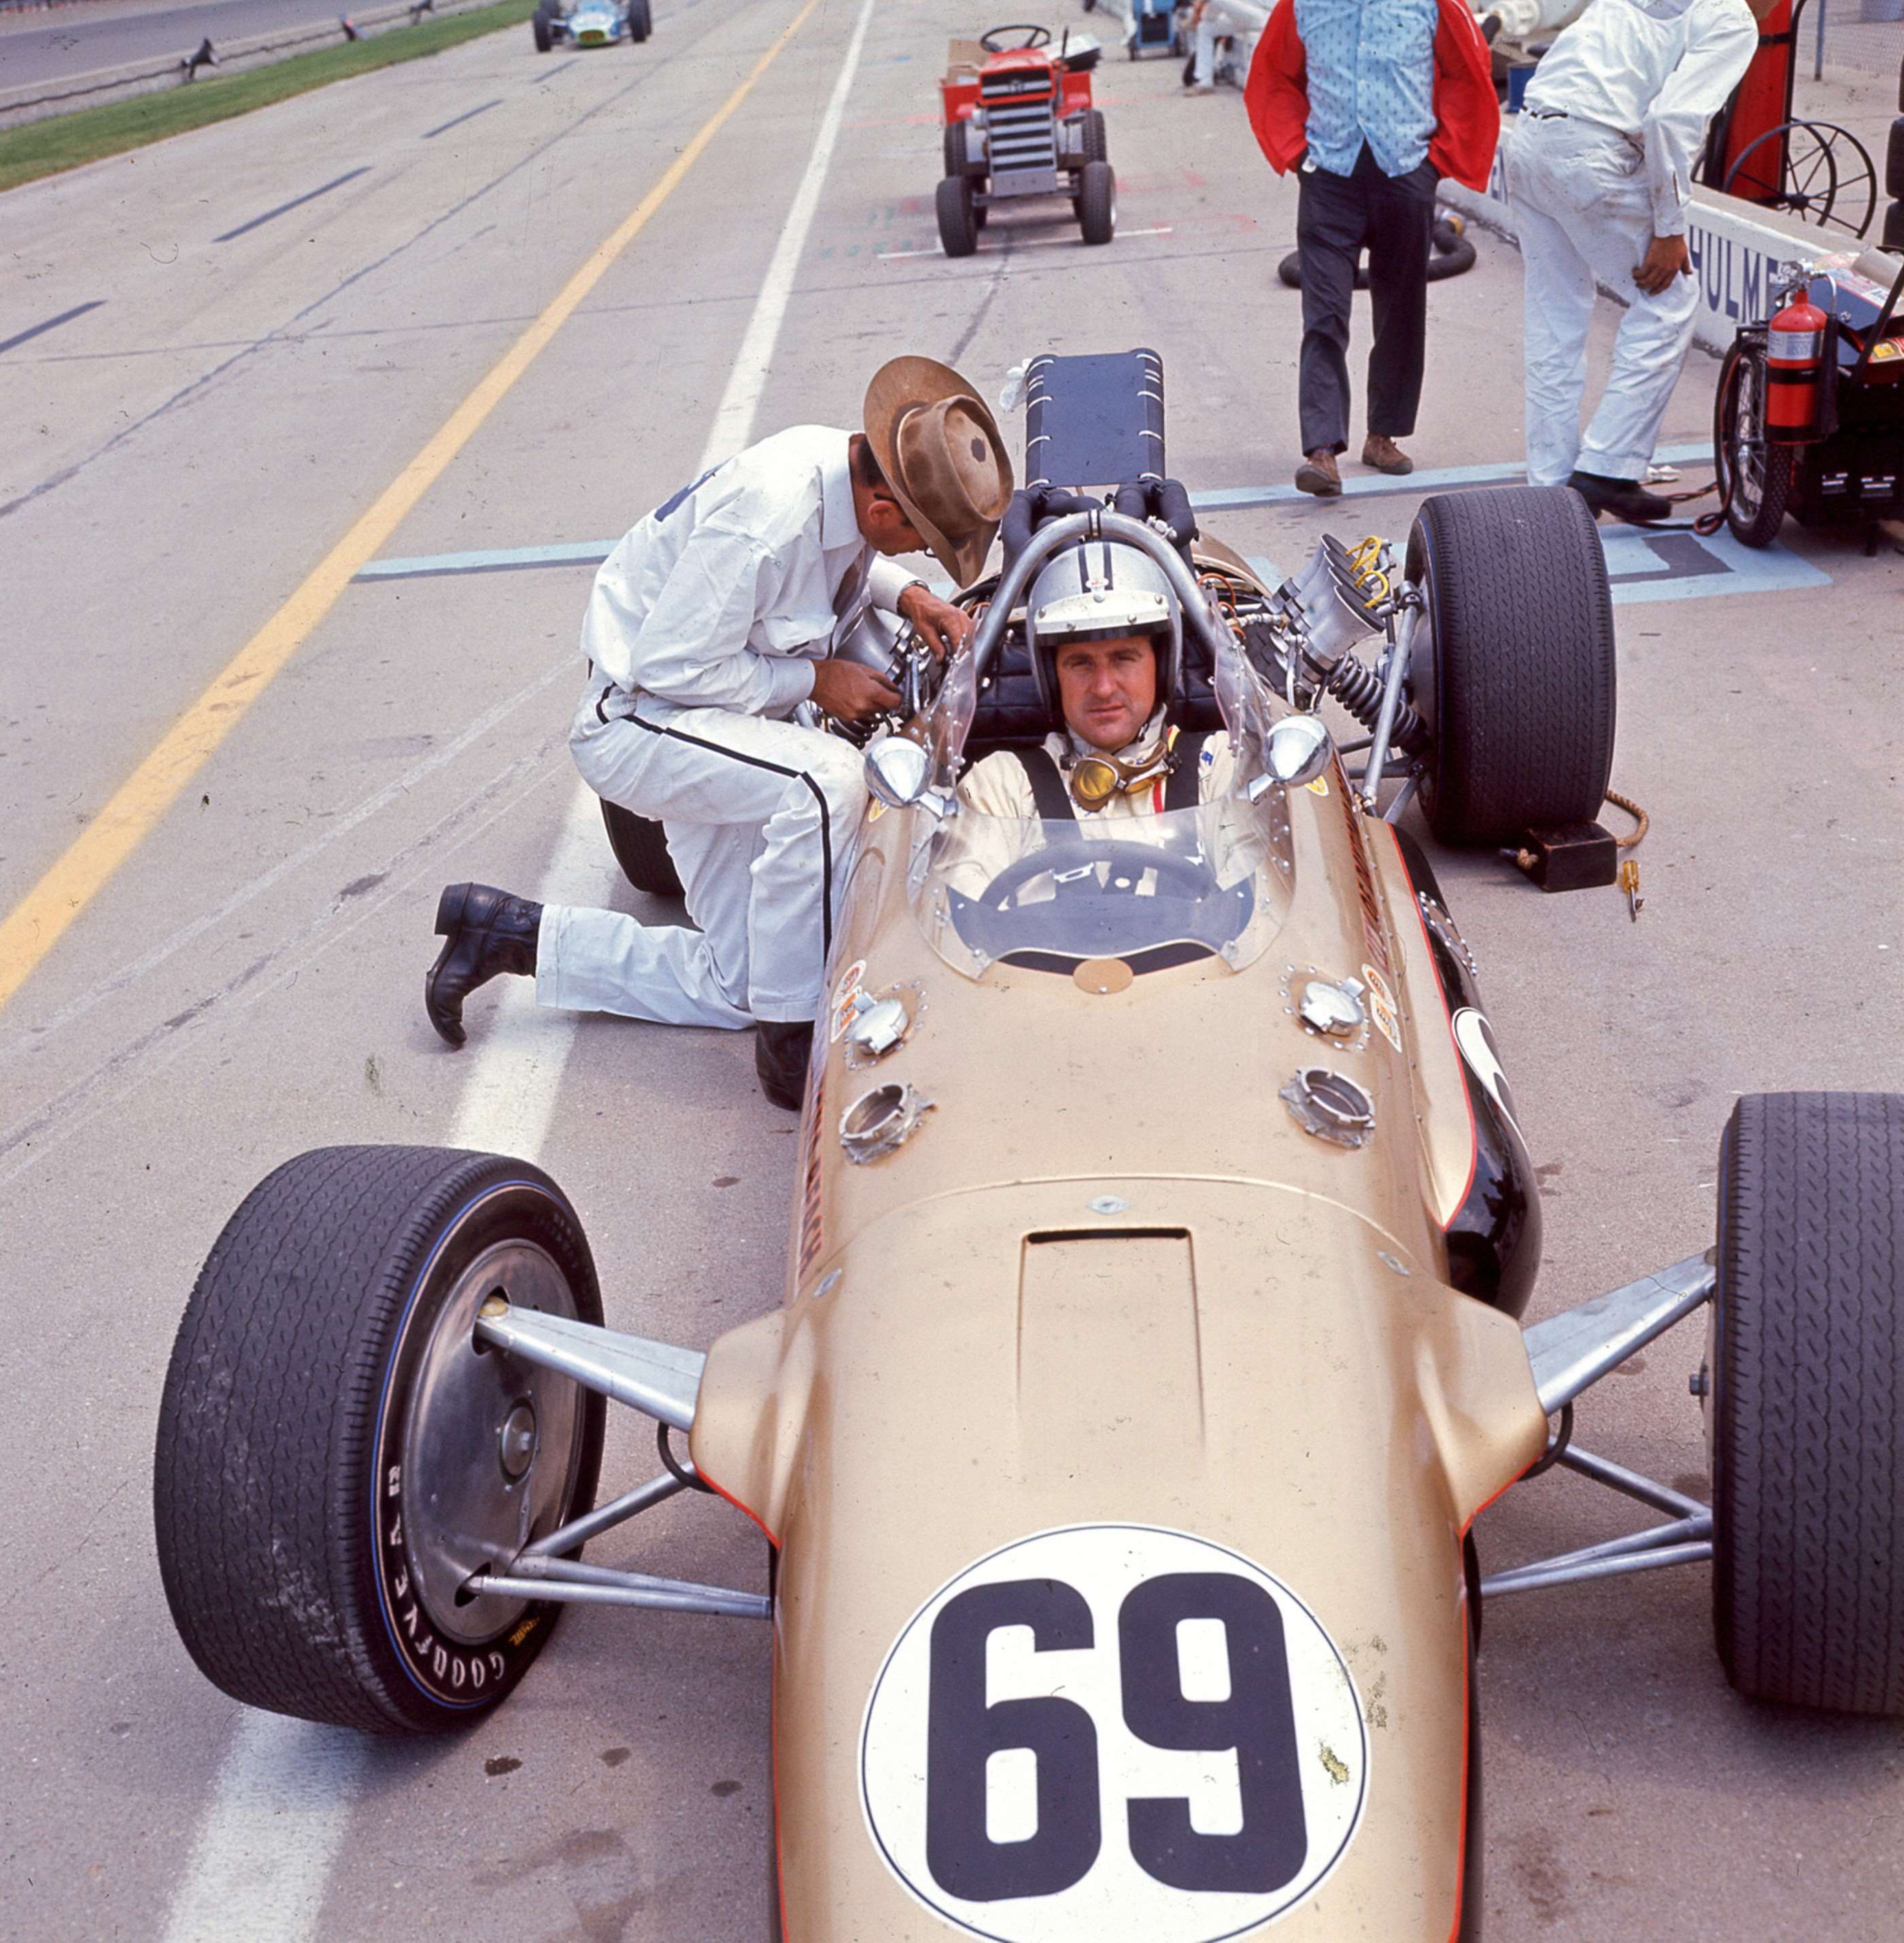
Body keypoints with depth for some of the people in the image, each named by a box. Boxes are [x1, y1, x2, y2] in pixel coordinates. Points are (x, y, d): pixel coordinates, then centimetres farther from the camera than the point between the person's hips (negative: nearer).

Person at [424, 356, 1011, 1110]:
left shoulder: (848, 462, -8)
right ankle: (793, 1043, -23)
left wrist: (906, 595, -2)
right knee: (825, 779, -37)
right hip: (634, 722, -9)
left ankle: (511, 934, 20)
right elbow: (668, 666, -26)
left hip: (719, 721, 9)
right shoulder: (764, 522, -33)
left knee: (733, 988, 7)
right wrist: (815, 680, -20)